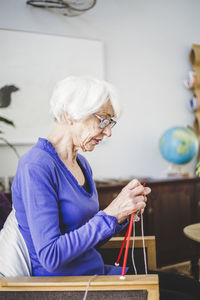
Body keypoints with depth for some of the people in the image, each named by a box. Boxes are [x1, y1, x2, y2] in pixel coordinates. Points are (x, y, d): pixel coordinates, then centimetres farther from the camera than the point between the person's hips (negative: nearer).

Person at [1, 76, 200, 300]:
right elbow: (50, 257, -24)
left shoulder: (81, 163, 8)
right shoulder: (36, 167, -19)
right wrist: (111, 214, -24)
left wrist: (125, 212, -4)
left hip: (97, 271, 8)